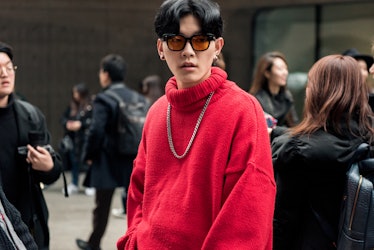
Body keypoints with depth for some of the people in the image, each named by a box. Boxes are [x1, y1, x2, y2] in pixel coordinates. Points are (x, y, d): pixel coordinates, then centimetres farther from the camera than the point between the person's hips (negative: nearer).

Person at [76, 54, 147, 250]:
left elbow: (96, 130, -20)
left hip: (107, 162, -4)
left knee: (102, 205, 10)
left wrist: (88, 155, -6)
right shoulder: (138, 99, 5)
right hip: (134, 161, 4)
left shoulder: (103, 99, -12)